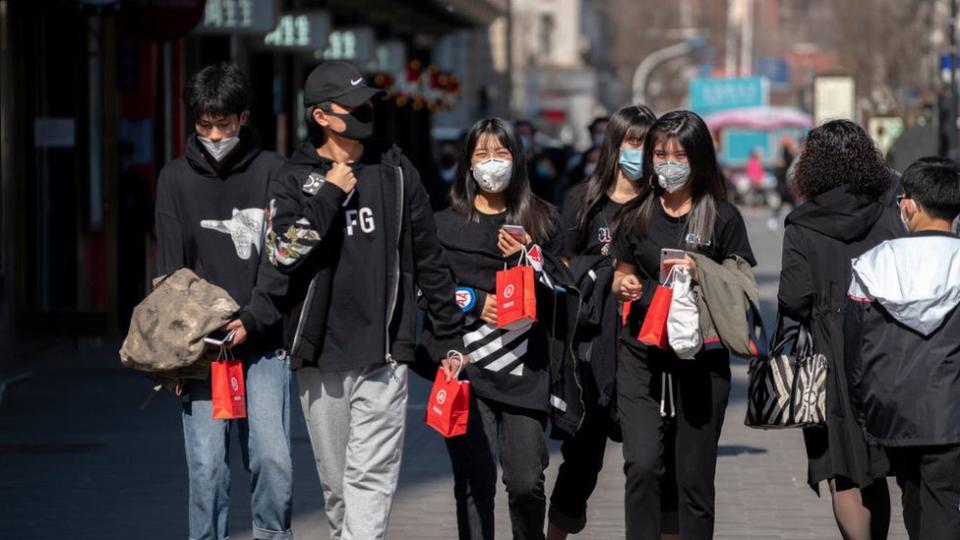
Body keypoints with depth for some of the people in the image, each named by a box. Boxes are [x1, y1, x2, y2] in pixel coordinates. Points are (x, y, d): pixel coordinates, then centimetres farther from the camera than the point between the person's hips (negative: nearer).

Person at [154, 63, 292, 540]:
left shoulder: (271, 172, 3)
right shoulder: (176, 178, 7)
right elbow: (172, 267, 4)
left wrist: (254, 319, -15)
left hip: (264, 343, -1)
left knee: (272, 455, -7)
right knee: (207, 463, -2)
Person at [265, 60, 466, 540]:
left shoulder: (395, 170, 6)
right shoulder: (295, 180, 2)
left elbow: (428, 258, 11)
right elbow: (284, 253, -13)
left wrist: (450, 334, 11)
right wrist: (329, 196, -15)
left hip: (383, 353, -1)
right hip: (320, 356, 1)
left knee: (371, 476, -10)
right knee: (335, 481, 10)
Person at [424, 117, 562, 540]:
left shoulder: (540, 220, 14)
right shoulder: (446, 225, 12)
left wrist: (526, 257, -5)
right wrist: (475, 302, -6)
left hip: (523, 372, 0)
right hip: (466, 369, 0)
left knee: (527, 483, -6)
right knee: (475, 483, -5)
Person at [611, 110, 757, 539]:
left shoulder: (722, 218, 0)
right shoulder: (637, 215, 9)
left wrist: (699, 275, -16)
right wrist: (623, 286, -3)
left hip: (700, 358, -2)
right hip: (641, 356, 2)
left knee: (694, 476, 2)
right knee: (641, 466, -13)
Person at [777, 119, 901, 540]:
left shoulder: (802, 230, -8)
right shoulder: (888, 221, 0)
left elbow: (794, 300, -12)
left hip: (830, 359, -3)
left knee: (844, 475, 1)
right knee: (874, 472, 14)